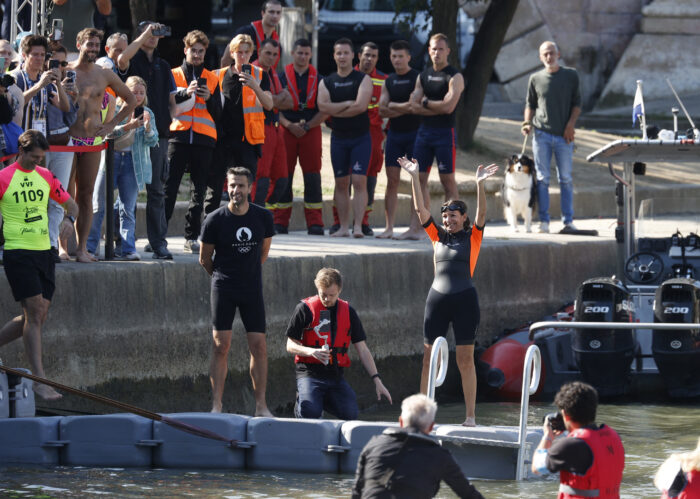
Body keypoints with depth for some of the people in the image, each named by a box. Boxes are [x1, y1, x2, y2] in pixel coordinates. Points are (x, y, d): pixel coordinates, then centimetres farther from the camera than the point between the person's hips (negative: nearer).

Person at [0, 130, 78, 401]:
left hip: (44, 251, 7)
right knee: (34, 312, -13)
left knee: (37, 317, 5)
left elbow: (71, 204, 18)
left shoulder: (45, 177, 11)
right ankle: (40, 381, -11)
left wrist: (69, 219, -3)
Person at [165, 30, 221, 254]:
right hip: (178, 137, -2)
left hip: (203, 141, 2)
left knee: (199, 190, 2)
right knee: (169, 187, -8)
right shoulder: (173, 75, 11)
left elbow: (218, 114, 13)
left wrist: (209, 98, -6)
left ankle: (192, 237, 6)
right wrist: (186, 94, -14)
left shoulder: (212, 79, 15)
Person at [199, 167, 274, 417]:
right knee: (221, 346, -6)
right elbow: (205, 258, 5)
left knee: (259, 346, -1)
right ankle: (216, 405, -3)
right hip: (223, 288, -2)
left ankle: (261, 406, 5)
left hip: (252, 288, 2)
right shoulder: (215, 220, -8)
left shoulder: (263, 217, 0)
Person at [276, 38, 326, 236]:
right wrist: (289, 125, -10)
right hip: (287, 130, 0)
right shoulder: (282, 77, 5)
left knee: (312, 177, -1)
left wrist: (307, 125, -7)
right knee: (283, 177, -1)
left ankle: (315, 223, 0)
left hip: (311, 131, 0)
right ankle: (280, 222, 4)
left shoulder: (318, 79, 8)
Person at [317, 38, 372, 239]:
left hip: (361, 137, -3)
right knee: (341, 183, 5)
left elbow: (361, 106, -16)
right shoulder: (326, 83, 8)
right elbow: (323, 106, -8)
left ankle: (358, 226, -14)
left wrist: (336, 111, -8)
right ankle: (343, 227, 8)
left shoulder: (363, 79, -1)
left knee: (359, 181, -11)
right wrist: (348, 104, -13)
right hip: (338, 138, 3)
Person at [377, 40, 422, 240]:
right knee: (392, 181, 2)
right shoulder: (389, 81, 13)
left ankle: (416, 227, -9)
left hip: (414, 133, -5)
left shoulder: (417, 78, -4)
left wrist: (393, 106, -4)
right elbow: (382, 110, 5)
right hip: (394, 134, 5)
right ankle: (389, 227, 3)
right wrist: (404, 109, -8)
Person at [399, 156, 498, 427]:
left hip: (465, 301, -3)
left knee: (465, 360, 0)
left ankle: (471, 415, 3)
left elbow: (481, 213, -11)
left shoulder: (473, 237, 3)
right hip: (437, 299, 3)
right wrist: (414, 177, -3)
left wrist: (480, 184, -25)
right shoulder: (438, 235, 11)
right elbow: (420, 208, 6)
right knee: (429, 357, 3)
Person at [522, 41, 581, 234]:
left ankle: (568, 221, 4)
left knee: (566, 179, 1)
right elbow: (530, 104, 15)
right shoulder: (536, 79, 9)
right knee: (542, 178, -1)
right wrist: (527, 123, -1)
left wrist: (570, 125, -5)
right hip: (541, 134, 0)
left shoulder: (571, 75, 7)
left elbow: (577, 103, 8)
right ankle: (543, 221, 2)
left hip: (564, 135, 0)